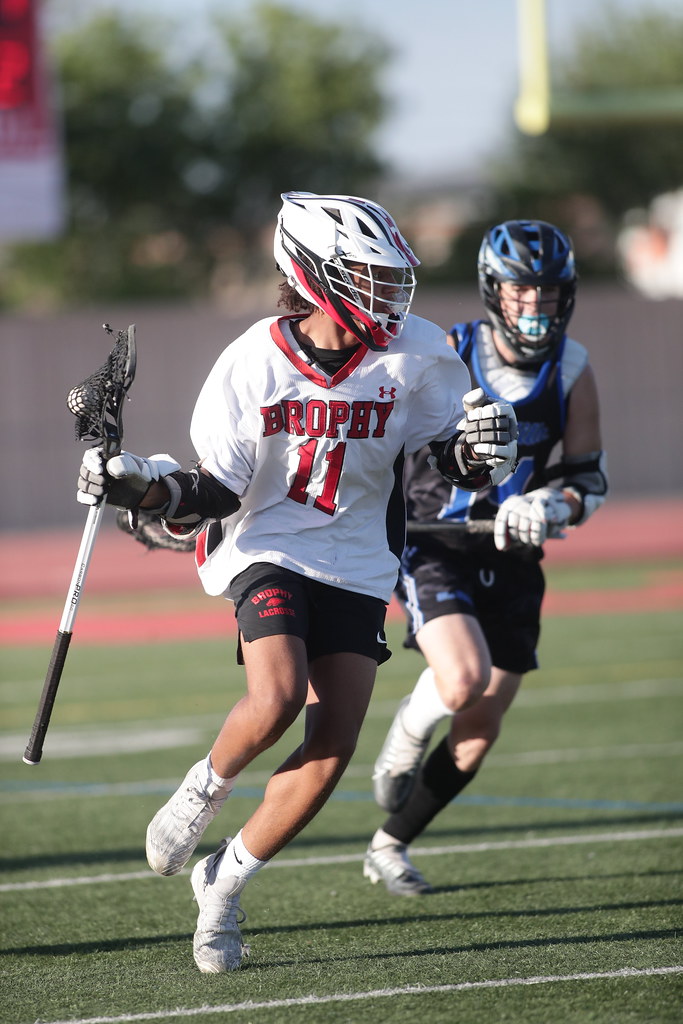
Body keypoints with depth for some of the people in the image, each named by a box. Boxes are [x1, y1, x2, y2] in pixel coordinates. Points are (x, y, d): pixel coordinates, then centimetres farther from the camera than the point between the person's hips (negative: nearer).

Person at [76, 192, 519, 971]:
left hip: (358, 566, 3)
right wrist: (147, 489, -23)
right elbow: (214, 494, -5)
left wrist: (480, 451, -19)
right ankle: (205, 787, 6)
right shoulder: (252, 366, -11)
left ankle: (223, 884, 12)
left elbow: (456, 460, 4)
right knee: (278, 700, -28)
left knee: (333, 746, -7)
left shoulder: (415, 355, -7)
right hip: (268, 551, -3)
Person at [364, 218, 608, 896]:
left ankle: (388, 848, 24)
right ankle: (404, 741, 6)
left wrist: (550, 504, -18)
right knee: (463, 679, -29)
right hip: (432, 546, -4)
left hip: (510, 558, 4)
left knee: (479, 731, 5)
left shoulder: (571, 371, -3)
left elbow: (589, 479, 2)